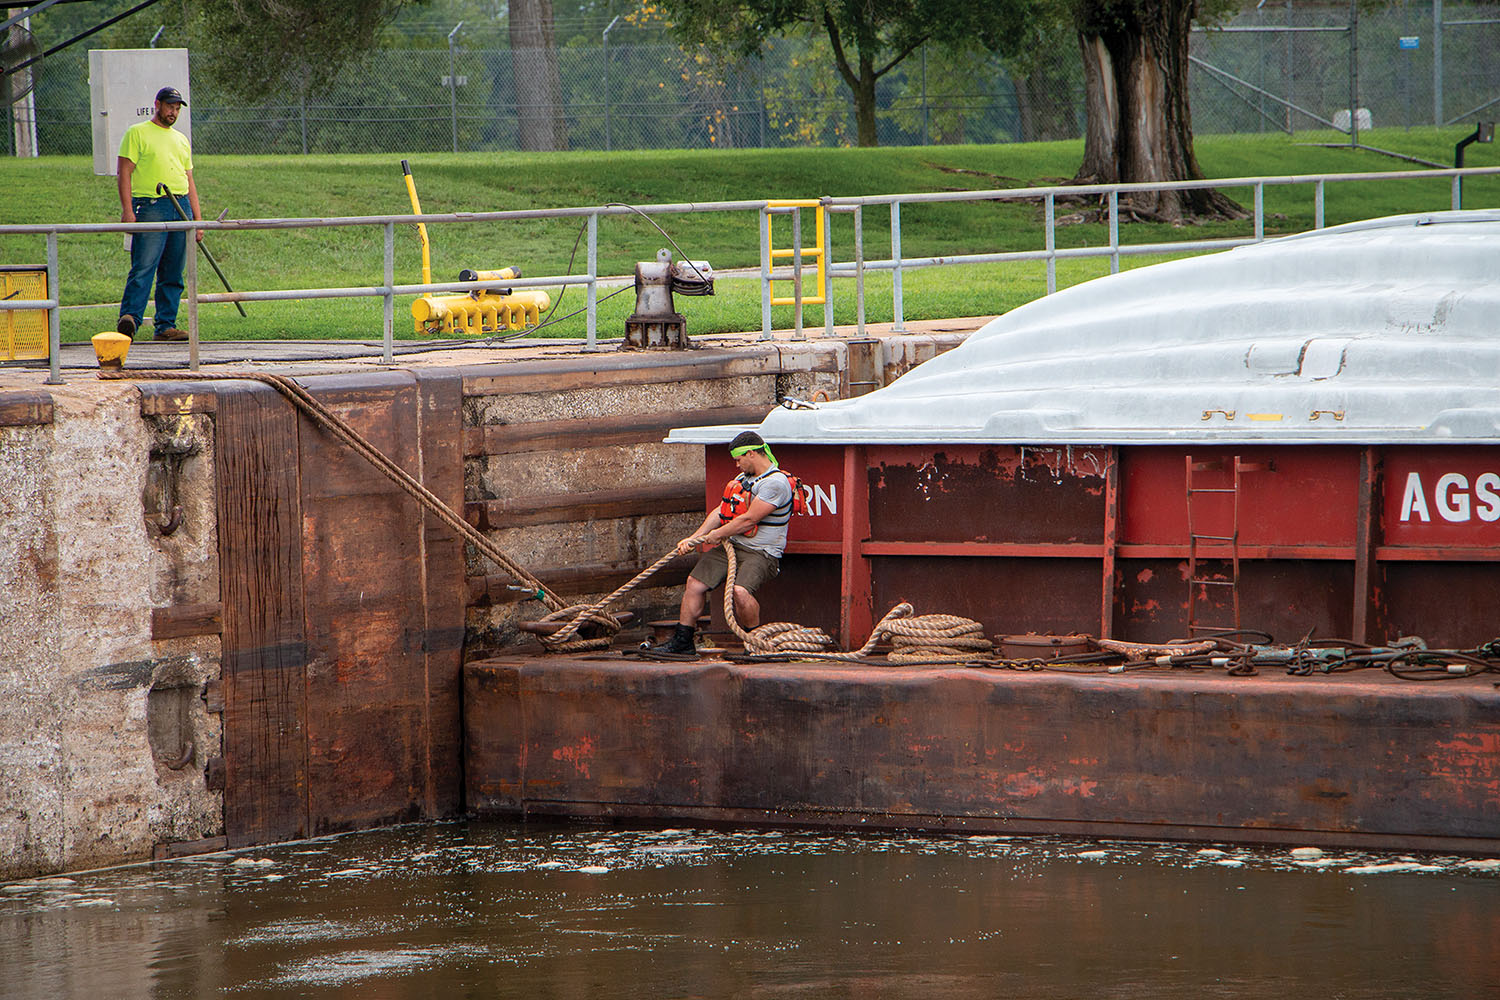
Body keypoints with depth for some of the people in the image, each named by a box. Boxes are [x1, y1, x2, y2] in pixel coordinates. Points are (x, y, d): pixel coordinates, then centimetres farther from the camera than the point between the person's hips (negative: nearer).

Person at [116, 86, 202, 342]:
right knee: (143, 268, -17)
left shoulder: (181, 140, 22)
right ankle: (129, 318, -24)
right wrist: (127, 209, -16)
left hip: (181, 207, 6)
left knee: (173, 274, 3)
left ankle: (165, 326, 5)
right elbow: (125, 173, -4)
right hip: (150, 208, -6)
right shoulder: (138, 133, 4)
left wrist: (198, 220, 15)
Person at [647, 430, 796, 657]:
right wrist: (693, 538, 7)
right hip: (733, 545, 9)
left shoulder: (775, 483, -15)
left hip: (761, 553, -9)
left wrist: (718, 534, -7)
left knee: (741, 590, -33)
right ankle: (682, 641, 10)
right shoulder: (744, 478, 16)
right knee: (695, 583, 1)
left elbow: (748, 520, -19)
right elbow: (720, 511, 16)